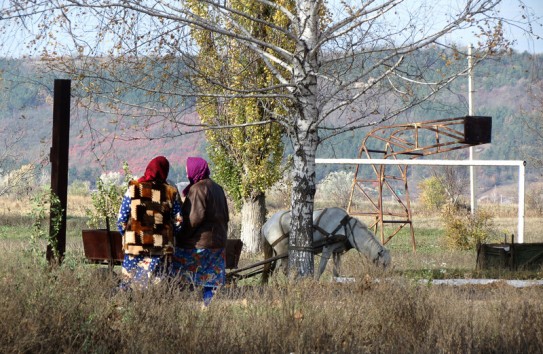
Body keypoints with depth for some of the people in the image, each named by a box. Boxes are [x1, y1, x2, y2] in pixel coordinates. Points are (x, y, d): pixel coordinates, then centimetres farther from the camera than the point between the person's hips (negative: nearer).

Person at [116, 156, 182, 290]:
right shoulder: (171, 192, 0)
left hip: (135, 247, -1)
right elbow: (178, 223, 2)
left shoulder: (133, 190, -2)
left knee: (129, 285, 4)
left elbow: (121, 220, -1)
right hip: (161, 249, 1)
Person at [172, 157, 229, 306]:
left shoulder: (197, 189, -12)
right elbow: (225, 217, 18)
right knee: (210, 281, 7)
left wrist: (181, 237, -13)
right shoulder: (218, 188, 15)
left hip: (198, 242, -8)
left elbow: (195, 217, -19)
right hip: (218, 242, 8)